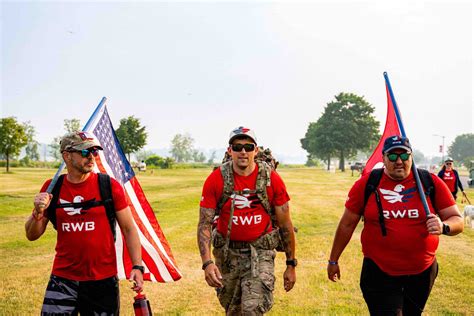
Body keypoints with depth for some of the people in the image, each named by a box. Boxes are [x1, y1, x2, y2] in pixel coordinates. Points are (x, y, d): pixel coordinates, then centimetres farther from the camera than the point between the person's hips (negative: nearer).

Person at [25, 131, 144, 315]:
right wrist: (38, 212, -13)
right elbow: (32, 235, 6)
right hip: (63, 279, 1)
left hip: (103, 281, -1)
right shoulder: (52, 188, 1)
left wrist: (137, 266, -8)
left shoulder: (110, 186, -5)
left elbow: (129, 229, 0)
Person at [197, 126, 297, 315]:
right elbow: (204, 224, -10)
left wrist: (291, 264, 2)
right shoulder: (216, 180, -10)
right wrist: (207, 262, -23)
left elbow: (285, 224, -1)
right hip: (227, 252, 2)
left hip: (260, 251, -1)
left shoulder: (272, 179, -10)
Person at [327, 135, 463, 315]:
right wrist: (333, 260, 7)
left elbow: (457, 220, 1)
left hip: (422, 273, 3)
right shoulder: (366, 184, -5)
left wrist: (444, 227, -23)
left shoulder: (432, 183, -2)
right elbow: (347, 224, 2)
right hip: (379, 273, -2)